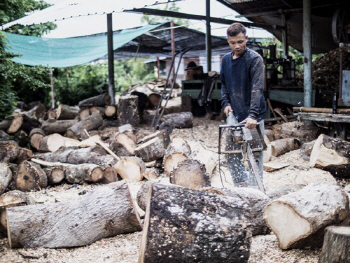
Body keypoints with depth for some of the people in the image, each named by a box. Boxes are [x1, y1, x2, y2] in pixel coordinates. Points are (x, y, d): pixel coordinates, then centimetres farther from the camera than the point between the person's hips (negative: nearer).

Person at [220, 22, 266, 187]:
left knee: (254, 157, 1)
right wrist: (225, 103, 4)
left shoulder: (254, 59, -10)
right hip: (233, 115, 6)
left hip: (252, 118, -6)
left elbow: (257, 89, -19)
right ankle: (242, 188, 21)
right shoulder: (226, 60, 10)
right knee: (232, 156, 9)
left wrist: (252, 115, -30)